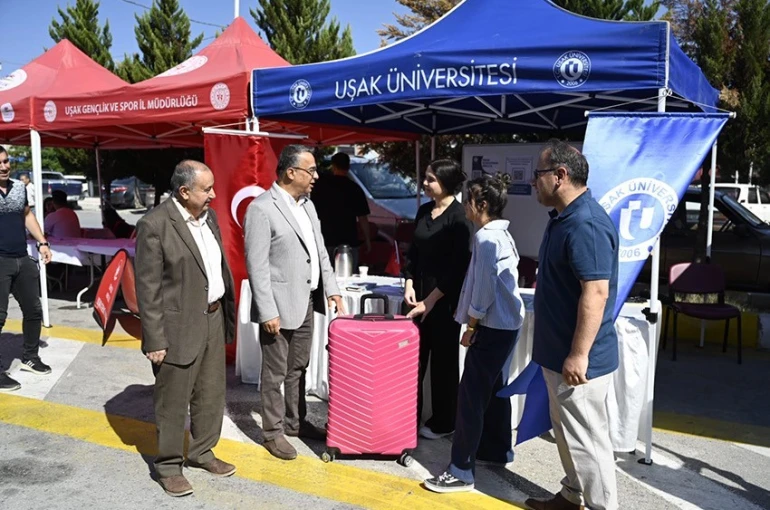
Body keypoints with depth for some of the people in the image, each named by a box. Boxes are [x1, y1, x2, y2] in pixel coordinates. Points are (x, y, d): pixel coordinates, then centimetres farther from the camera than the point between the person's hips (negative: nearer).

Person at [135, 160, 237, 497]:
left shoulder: (208, 216, 6)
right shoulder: (154, 225, -17)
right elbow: (148, 288, -16)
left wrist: (227, 311, 13)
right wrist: (155, 340, -16)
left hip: (214, 319, 8)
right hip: (179, 327, -7)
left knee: (211, 395, 18)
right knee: (173, 402, 7)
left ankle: (201, 453, 36)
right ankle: (168, 466, 24)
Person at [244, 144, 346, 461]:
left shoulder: (307, 205, 10)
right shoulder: (262, 208, -15)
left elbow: (320, 251, 16)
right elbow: (257, 265, -17)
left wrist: (330, 289, 9)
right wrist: (268, 312, -19)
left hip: (306, 302, 8)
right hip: (280, 305, -8)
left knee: (298, 368, 19)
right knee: (275, 373, 6)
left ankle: (295, 422, 34)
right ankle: (273, 432, 21)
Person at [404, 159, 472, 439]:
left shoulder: (458, 217, -12)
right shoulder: (423, 211, 9)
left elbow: (459, 265, -15)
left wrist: (432, 299, -14)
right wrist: (409, 283, 0)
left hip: (445, 299, -6)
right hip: (420, 294, 6)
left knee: (443, 361, 5)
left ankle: (443, 422, 19)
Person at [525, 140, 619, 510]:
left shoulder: (585, 224, -23)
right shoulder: (563, 217, 10)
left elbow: (595, 292, -28)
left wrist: (578, 355, -26)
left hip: (577, 359, -11)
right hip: (558, 352, 11)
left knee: (586, 438, 2)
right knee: (567, 432, 22)